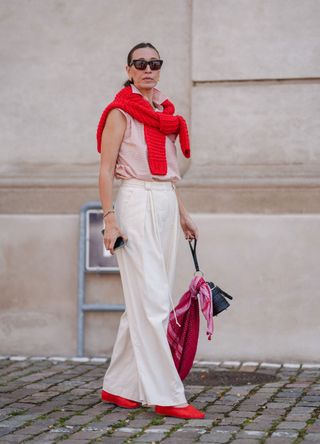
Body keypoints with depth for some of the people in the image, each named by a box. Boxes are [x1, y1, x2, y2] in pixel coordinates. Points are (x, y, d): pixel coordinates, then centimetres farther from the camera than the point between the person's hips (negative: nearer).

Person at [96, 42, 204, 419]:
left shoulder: (165, 112, 19)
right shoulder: (121, 111, -2)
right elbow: (106, 169, -7)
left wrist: (183, 215, 21)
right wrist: (110, 218, -17)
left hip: (166, 205, 8)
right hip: (136, 203, -7)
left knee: (143, 302, 8)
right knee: (152, 302, -10)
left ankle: (118, 387, 16)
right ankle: (166, 395, -9)